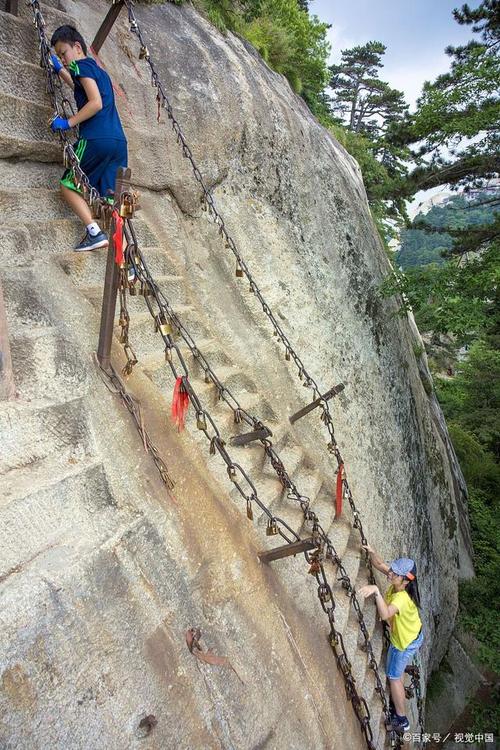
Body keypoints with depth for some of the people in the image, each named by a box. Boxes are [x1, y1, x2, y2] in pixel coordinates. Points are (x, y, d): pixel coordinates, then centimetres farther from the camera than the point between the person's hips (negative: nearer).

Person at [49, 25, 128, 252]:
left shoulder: (82, 65, 3)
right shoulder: (98, 70, 29)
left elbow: (96, 103, -12)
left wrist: (68, 123, -7)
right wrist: (59, 69, 58)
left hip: (96, 139, -8)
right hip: (119, 141, 8)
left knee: (68, 185, 5)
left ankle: (94, 231, -13)